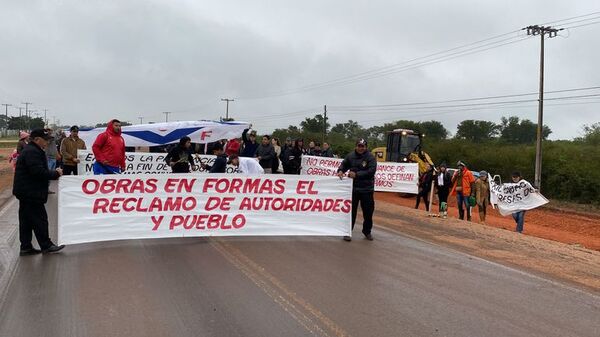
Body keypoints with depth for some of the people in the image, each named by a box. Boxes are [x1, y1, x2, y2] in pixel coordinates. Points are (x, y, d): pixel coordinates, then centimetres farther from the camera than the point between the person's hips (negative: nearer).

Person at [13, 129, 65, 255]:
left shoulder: (31, 150, 17)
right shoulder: (32, 152, -17)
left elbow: (39, 171, 19)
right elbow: (38, 172, -25)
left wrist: (54, 172, 5)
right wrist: (55, 173, -14)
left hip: (25, 191, 11)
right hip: (30, 192, -11)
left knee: (26, 220, 12)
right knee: (39, 218, -3)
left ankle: (25, 247, 18)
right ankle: (46, 246, 5)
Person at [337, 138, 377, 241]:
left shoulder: (370, 157, -7)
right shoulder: (350, 156, 2)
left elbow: (371, 171, -17)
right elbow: (344, 164, 14)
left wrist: (357, 174, -22)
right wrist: (341, 170, -9)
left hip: (367, 189, -1)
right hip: (353, 188, 1)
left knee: (368, 211, 10)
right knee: (351, 210, 5)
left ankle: (367, 231, 29)